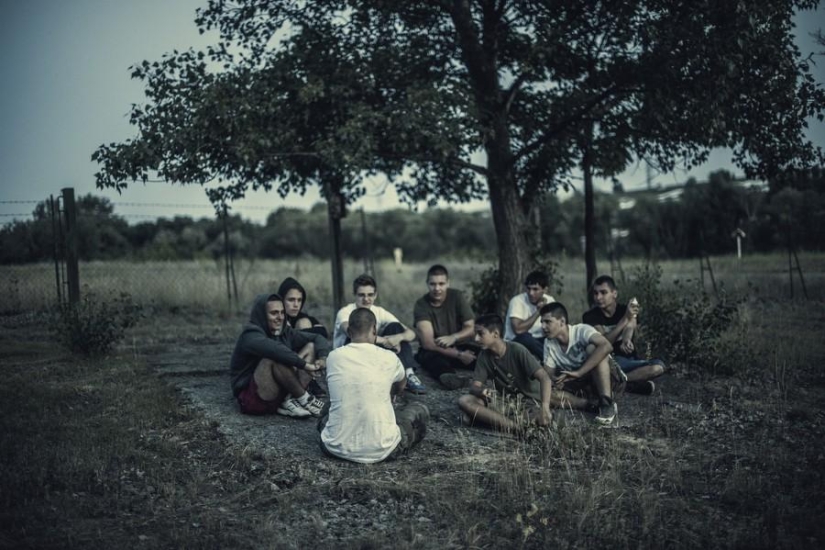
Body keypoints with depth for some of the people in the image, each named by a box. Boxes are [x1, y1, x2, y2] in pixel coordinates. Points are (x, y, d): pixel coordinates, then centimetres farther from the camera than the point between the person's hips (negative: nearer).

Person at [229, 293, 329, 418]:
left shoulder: (284, 332, 9)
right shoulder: (251, 336, -14)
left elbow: (317, 338, 7)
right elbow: (275, 349, -35)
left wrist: (322, 358, -14)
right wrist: (304, 364, -36)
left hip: (280, 395, 8)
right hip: (254, 398, -8)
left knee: (311, 347, 0)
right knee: (276, 357, -32)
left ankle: (290, 401, -18)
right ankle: (304, 400, -16)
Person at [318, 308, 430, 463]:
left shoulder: (333, 357, -1)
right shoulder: (389, 358, -5)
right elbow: (400, 387, 22)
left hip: (338, 448, 3)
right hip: (381, 449, -2)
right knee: (420, 410, 22)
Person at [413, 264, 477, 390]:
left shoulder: (457, 296, -4)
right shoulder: (421, 304, -12)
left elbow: (472, 328, -5)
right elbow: (428, 343, -20)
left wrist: (453, 337, -26)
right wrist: (459, 355, -27)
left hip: (458, 347, 4)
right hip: (435, 351, -4)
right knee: (430, 356, -39)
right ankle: (447, 375, -67)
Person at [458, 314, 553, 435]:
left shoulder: (517, 350, -19)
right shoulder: (484, 355, -4)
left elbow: (544, 378, -27)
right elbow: (474, 387, -7)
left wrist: (545, 408, -44)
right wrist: (483, 391, -33)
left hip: (529, 402, -4)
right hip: (504, 401, 4)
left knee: (544, 420, -39)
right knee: (464, 401, -21)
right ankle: (516, 427, -26)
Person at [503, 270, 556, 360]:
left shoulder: (549, 301, -2)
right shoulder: (517, 301, -17)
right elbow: (518, 330, -29)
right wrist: (538, 312, -25)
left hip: (537, 342, 4)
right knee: (525, 337, -37)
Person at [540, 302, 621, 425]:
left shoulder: (581, 331, -20)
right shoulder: (548, 343, -3)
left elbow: (606, 346, -39)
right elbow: (549, 374, -1)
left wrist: (578, 373, -41)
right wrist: (554, 381, -27)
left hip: (601, 380, -5)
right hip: (578, 385, 5)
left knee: (592, 348, -32)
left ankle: (607, 403, -28)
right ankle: (594, 406, -19)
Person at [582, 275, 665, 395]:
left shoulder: (627, 310, 2)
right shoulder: (590, 316, -3)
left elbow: (630, 326, -21)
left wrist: (626, 341, -47)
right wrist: (625, 318, -29)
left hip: (628, 361, 2)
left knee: (658, 365, -27)